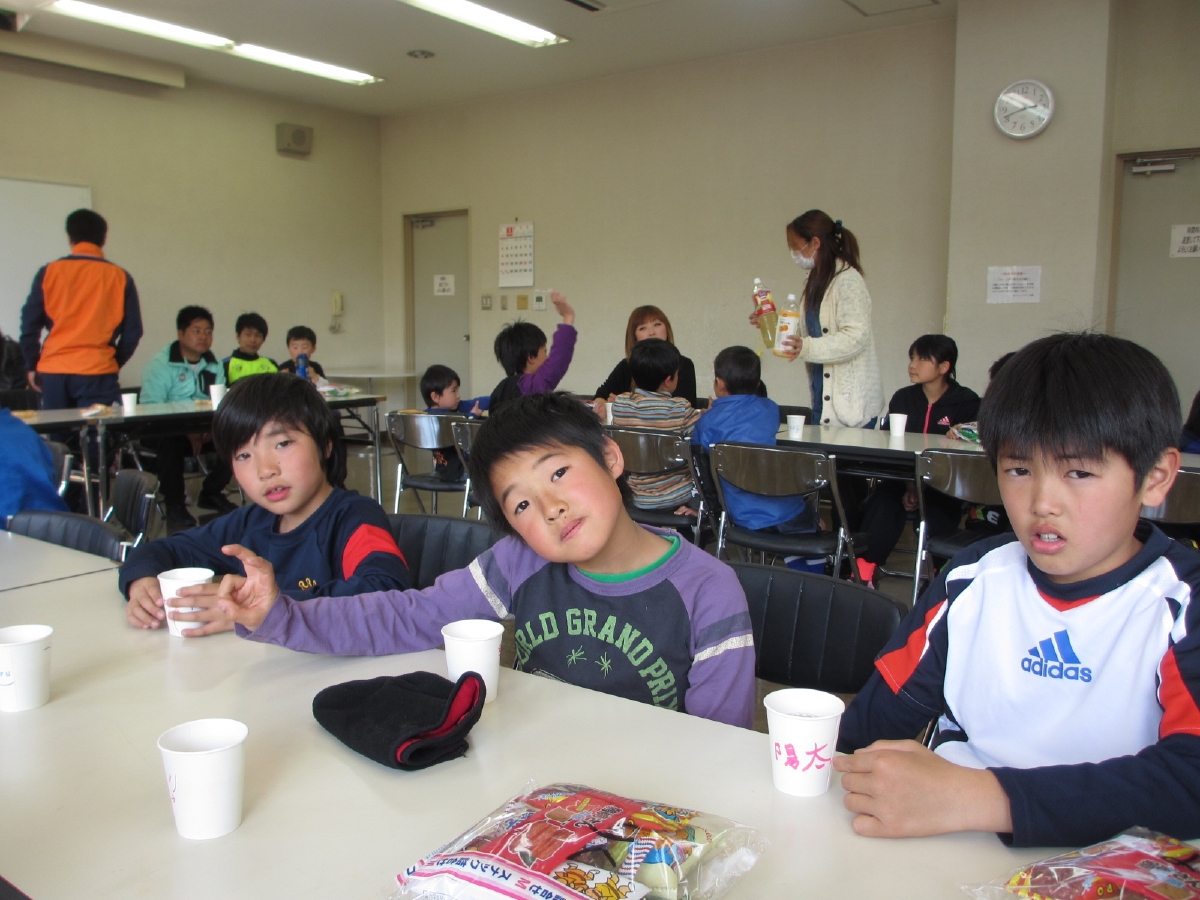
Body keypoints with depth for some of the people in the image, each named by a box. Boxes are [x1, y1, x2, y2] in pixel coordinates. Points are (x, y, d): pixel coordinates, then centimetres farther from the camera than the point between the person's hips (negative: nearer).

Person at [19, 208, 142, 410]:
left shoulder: (48, 272, 3)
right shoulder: (120, 277, 0)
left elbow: (29, 324, 2)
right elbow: (132, 331, 0)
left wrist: (31, 365, 13)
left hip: (53, 372, 2)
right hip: (98, 373, -2)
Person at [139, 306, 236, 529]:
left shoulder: (214, 366, 11)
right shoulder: (160, 364, -6)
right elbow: (150, 407, -17)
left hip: (203, 431, 5)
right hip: (163, 431, -4)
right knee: (171, 440, -37)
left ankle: (211, 492, 2)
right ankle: (174, 505, -20)